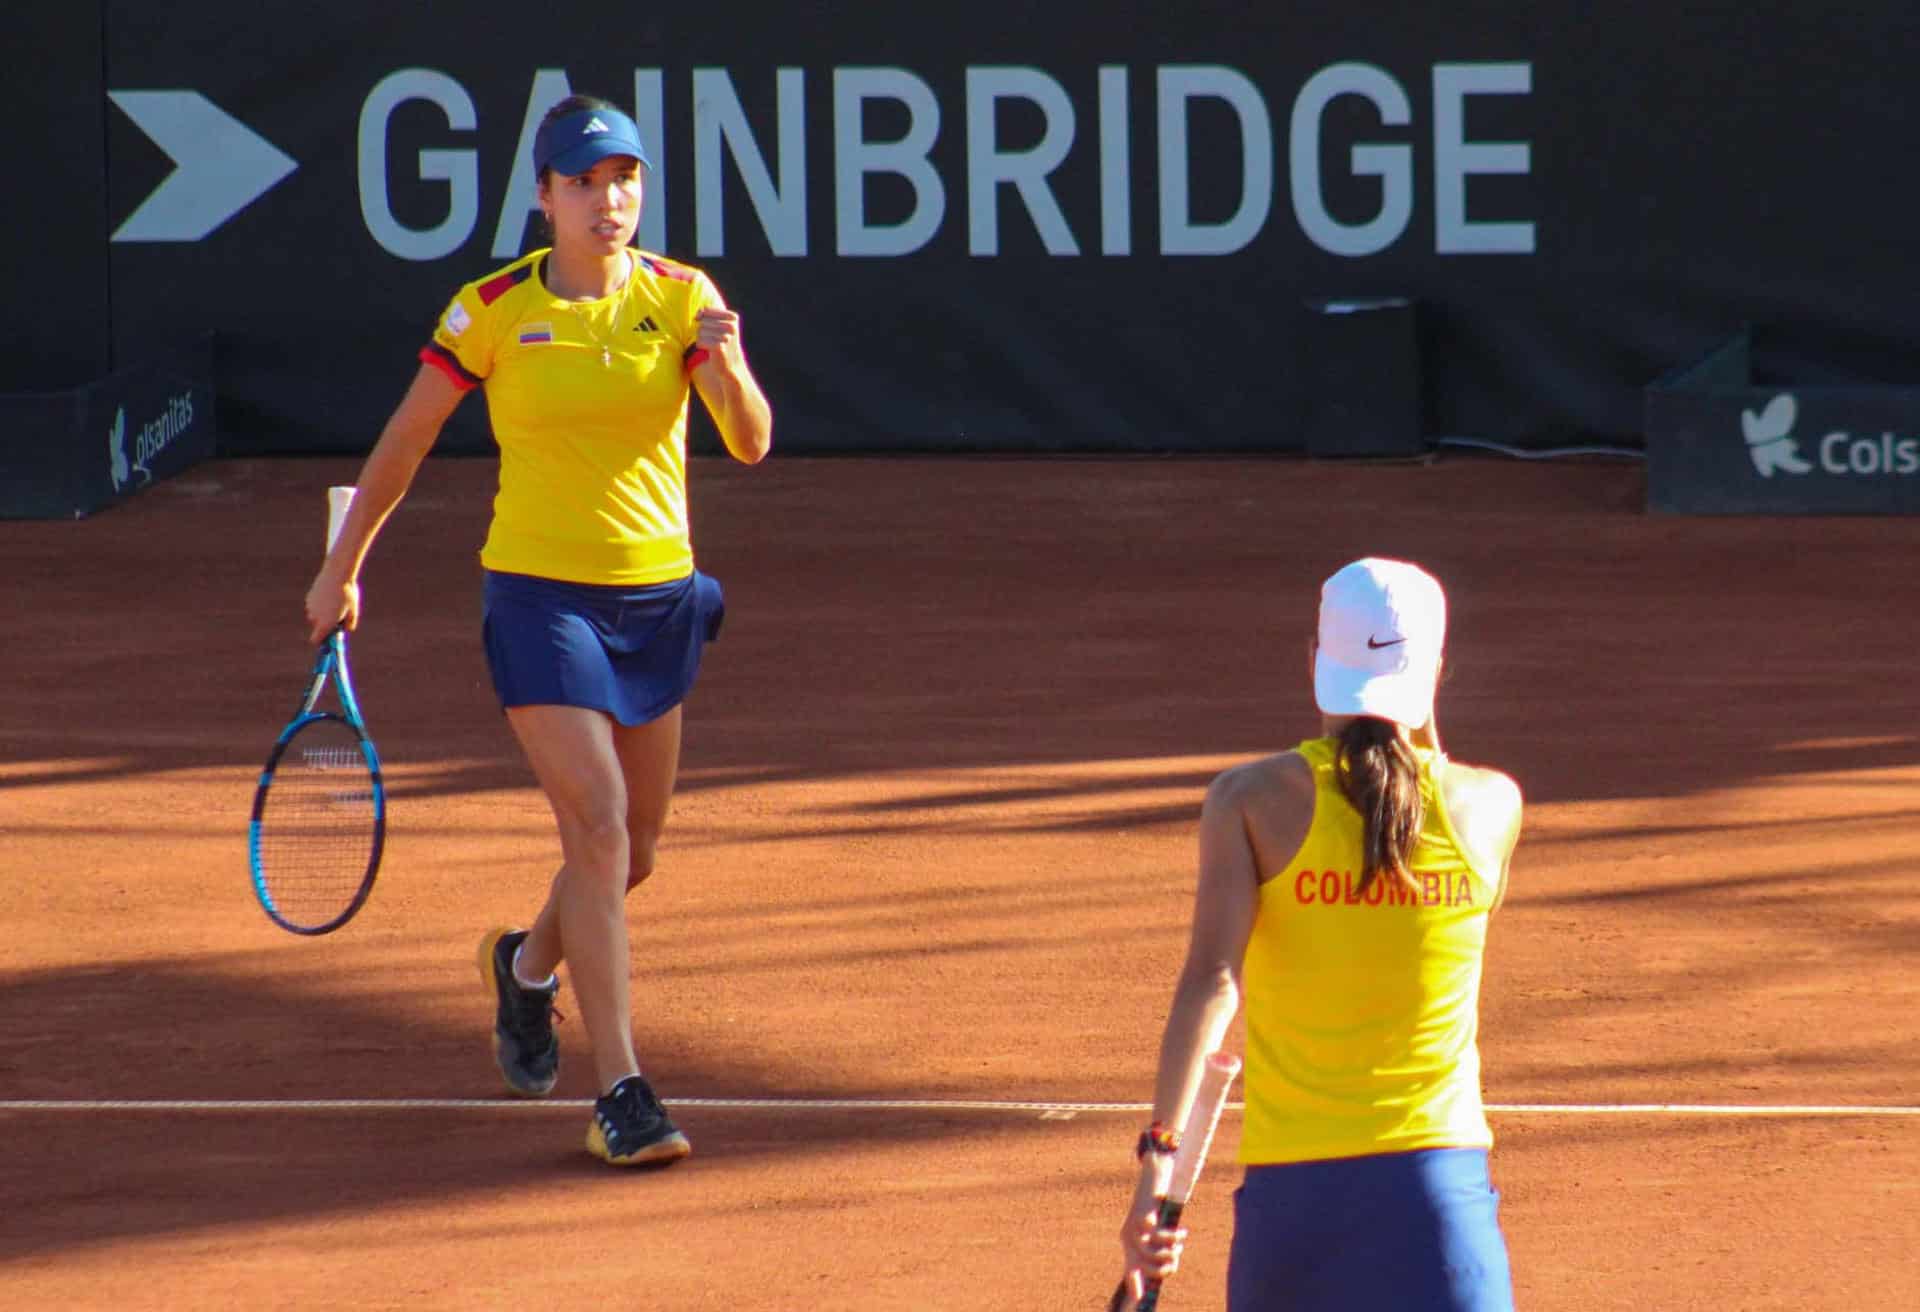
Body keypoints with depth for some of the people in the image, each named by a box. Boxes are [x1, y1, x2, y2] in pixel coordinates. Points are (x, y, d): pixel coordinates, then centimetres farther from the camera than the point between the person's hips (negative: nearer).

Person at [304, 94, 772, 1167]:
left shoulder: (682, 300, -3)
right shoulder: (492, 311, -7)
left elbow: (752, 445, -12)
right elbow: (406, 441, 5)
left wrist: (728, 367, -32)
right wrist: (343, 568, 9)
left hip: (657, 595, 4)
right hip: (540, 591, -4)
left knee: (636, 852, 13)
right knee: (598, 827, -16)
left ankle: (529, 964, 46)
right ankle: (622, 1094, -15)